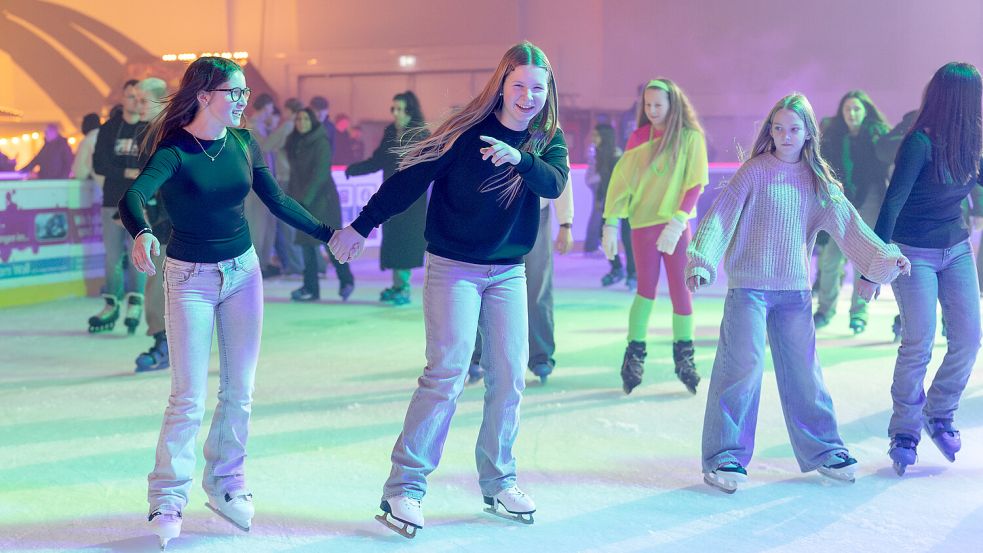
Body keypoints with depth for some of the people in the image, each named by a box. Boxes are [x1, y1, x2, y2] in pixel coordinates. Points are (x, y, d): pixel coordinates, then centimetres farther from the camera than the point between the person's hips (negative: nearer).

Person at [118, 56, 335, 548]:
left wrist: (328, 234, 6)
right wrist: (141, 234, -55)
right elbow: (132, 197, -34)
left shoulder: (243, 143, -1)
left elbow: (277, 201, 8)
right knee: (189, 399, -4)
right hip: (190, 277, -5)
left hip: (243, 270, 5)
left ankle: (225, 485, 24)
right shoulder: (174, 150, -17)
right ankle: (167, 499, 10)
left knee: (239, 391, 9)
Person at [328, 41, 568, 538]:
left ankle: (498, 484, 19)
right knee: (446, 373, -12)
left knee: (509, 378, 5)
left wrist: (520, 158, -38)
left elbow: (554, 184, -18)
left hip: (509, 272, 5)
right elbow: (410, 177, -6)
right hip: (453, 268, -5)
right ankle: (403, 487, -8)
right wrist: (362, 225, -5)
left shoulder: (548, 139, 1)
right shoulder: (466, 131, -10)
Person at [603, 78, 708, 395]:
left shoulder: (690, 137, -3)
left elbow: (696, 184, -7)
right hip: (643, 223, 1)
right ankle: (634, 354, 9)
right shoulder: (638, 138, 3)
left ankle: (684, 356, 13)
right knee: (646, 290, 0)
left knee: (681, 291, 1)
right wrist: (610, 224, -4)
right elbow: (621, 181, 2)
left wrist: (676, 223, -17)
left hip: (676, 224, -1)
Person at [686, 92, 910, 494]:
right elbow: (721, 215, -9)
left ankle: (822, 449, 22)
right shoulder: (755, 171, -3)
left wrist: (883, 256, -11)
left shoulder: (818, 181, 9)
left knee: (803, 371, 10)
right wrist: (701, 261, -21)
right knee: (742, 367, -7)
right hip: (749, 286, -4)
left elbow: (846, 222, 2)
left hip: (795, 289, 4)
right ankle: (724, 457, 0)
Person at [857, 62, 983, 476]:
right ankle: (904, 430, 9)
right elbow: (892, 204, -22)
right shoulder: (920, 143, -20)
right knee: (919, 343, -7)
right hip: (914, 253, -7)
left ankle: (939, 415, 22)